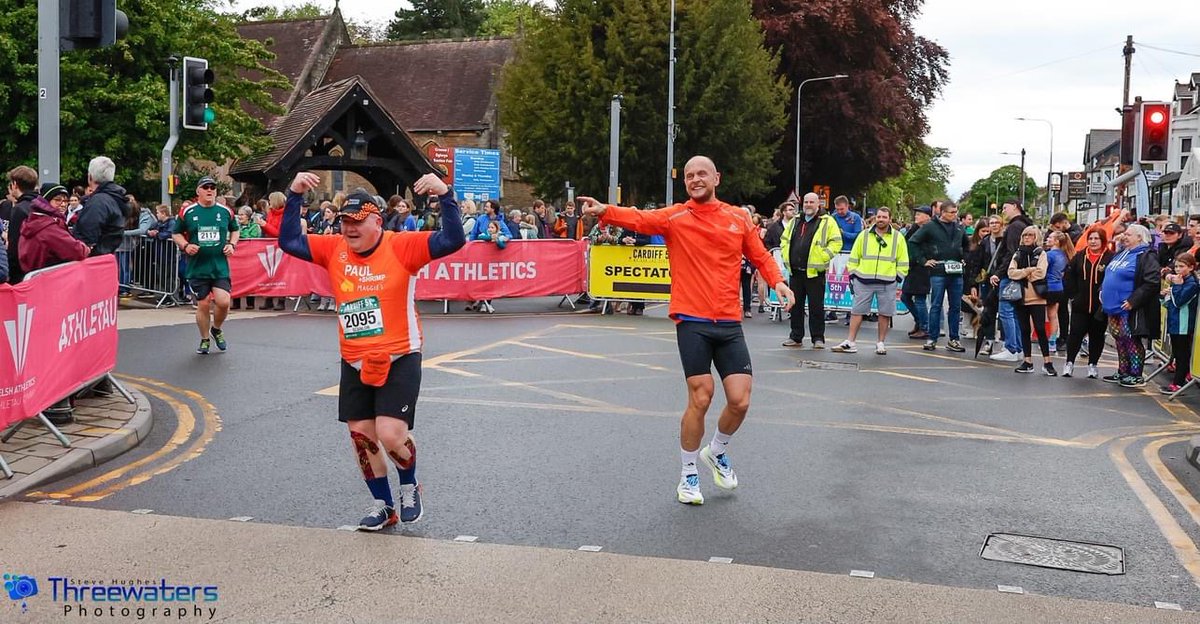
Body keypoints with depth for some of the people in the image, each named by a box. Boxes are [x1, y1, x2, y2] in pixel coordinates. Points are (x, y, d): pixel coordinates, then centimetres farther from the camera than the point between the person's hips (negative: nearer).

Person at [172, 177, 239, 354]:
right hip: (197, 267, -1)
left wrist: (232, 244, 3)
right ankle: (204, 340, 22)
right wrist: (185, 246, -8)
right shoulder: (187, 213, 1)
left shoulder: (225, 211, 5)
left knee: (223, 302, -11)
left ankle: (216, 329, 20)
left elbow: (234, 230, 20)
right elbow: (176, 234, 11)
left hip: (220, 266, 1)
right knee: (203, 305, 2)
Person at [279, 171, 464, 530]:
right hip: (354, 363, 5)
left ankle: (410, 486, 19)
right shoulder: (334, 249, 1)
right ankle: (383, 506, 27)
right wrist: (294, 196, -7)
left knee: (390, 434, -14)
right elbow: (289, 242, 2)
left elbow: (454, 241, -20)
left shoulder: (401, 247, -12)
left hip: (399, 359, -5)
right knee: (360, 434, 9)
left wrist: (445, 195, -31)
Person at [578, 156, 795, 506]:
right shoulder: (675, 217, 0)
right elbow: (639, 219, -16)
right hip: (692, 322, -3)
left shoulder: (739, 218, 10)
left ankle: (717, 452, 32)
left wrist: (777, 280, -2)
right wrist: (605, 211, -35)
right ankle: (688, 477, 16)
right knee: (700, 399, -5)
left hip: (729, 323, 3)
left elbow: (760, 256, 18)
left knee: (740, 401, 0)